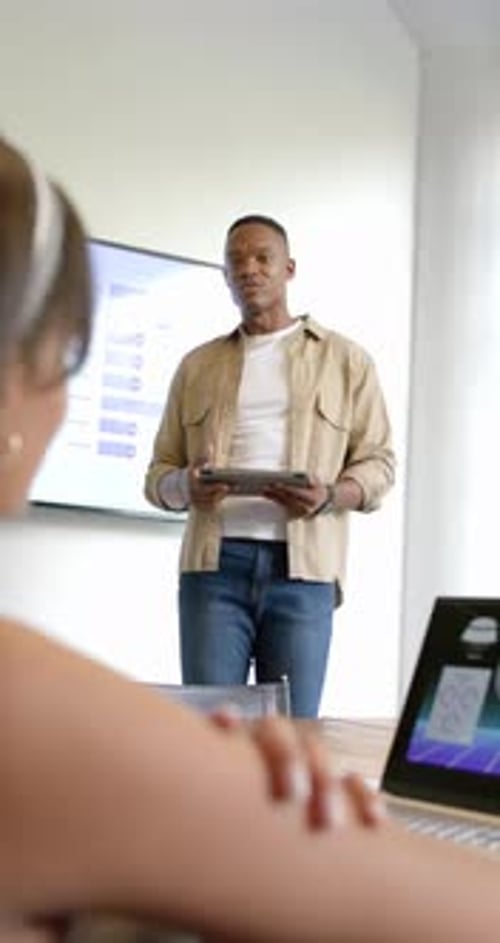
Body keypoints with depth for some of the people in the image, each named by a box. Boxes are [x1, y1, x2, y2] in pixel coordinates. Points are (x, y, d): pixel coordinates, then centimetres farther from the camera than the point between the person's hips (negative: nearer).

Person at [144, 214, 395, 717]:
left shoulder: (346, 359, 14)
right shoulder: (196, 366, 19)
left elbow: (377, 461, 10)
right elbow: (158, 473, 16)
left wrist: (330, 497, -12)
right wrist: (185, 486, -9)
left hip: (303, 566, -1)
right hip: (215, 562, 1)